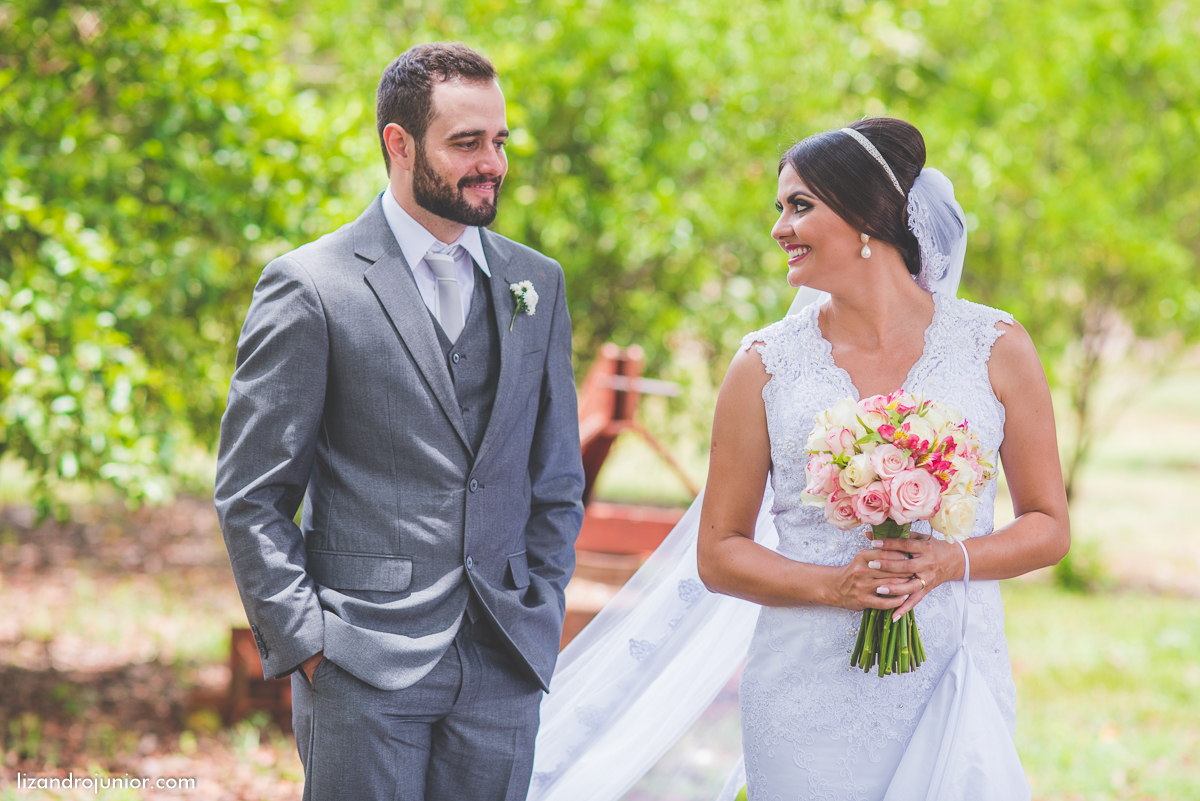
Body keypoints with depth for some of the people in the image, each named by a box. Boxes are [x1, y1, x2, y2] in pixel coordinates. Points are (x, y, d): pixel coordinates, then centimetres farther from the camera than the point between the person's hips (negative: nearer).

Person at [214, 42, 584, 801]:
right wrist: (304, 642, -8)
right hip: (364, 671, -4)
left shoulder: (537, 283, 11)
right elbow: (251, 495, -3)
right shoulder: (310, 288, -4)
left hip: (503, 667, 4)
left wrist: (541, 619, 8)